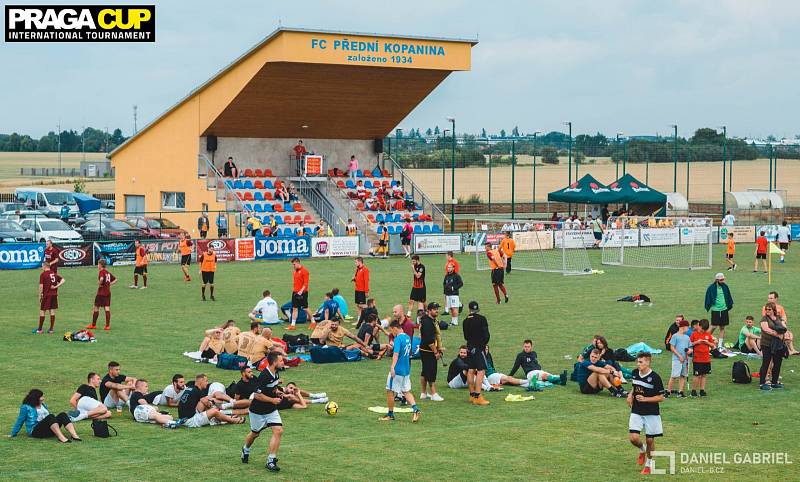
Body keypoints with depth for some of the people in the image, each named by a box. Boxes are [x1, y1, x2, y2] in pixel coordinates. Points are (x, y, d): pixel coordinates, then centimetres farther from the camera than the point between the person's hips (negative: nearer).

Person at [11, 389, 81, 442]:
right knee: (50, 416, -33)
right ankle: (61, 437, -51)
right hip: (35, 431, -7)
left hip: (48, 430, 7)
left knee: (62, 415, -19)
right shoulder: (26, 407, 2)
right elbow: (20, 421, 4)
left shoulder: (43, 405, 22)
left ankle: (74, 435, -39)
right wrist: (13, 434, 5)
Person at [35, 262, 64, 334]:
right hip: (54, 295, 5)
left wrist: (40, 296, -3)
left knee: (42, 311, 3)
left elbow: (41, 286, -10)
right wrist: (56, 286, -3)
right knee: (52, 311, 6)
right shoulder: (54, 274, 10)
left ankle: (39, 329, 6)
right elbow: (63, 280, 2)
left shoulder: (43, 274, -6)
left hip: (46, 295, -5)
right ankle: (51, 329, 7)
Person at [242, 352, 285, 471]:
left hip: (271, 410, 6)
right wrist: (273, 400, -20)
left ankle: (271, 461, -9)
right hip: (258, 411, -6)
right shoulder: (264, 376, -27)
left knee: (278, 431, -13)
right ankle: (245, 450, 48)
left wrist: (276, 392, 2)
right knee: (255, 434, 15)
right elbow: (257, 395, -27)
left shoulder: (275, 373, 0)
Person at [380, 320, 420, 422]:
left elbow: (396, 353, -29)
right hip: (406, 370, 8)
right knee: (406, 391, 13)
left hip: (397, 370, -8)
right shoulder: (407, 337, 9)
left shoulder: (398, 339, -17)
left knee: (390, 391, 5)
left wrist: (392, 367, -38)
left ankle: (390, 414, 13)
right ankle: (415, 409, -7)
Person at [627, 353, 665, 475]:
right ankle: (642, 450, 24)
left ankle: (649, 464, 28)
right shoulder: (635, 372, 0)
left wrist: (645, 399, -22)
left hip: (651, 413, -3)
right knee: (634, 438, -11)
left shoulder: (655, 377, -16)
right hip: (636, 412, 3)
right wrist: (631, 395, 2)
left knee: (650, 440, 6)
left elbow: (661, 397, -12)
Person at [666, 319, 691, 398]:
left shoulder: (687, 337, 16)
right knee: (674, 376, -9)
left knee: (683, 376, 6)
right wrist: (679, 356, -13)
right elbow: (672, 348, -7)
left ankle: (680, 392, 9)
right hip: (677, 359, -6)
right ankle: (668, 391, -3)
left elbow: (689, 347, 20)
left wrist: (689, 350, -4)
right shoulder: (675, 336, -3)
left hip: (685, 359, 6)